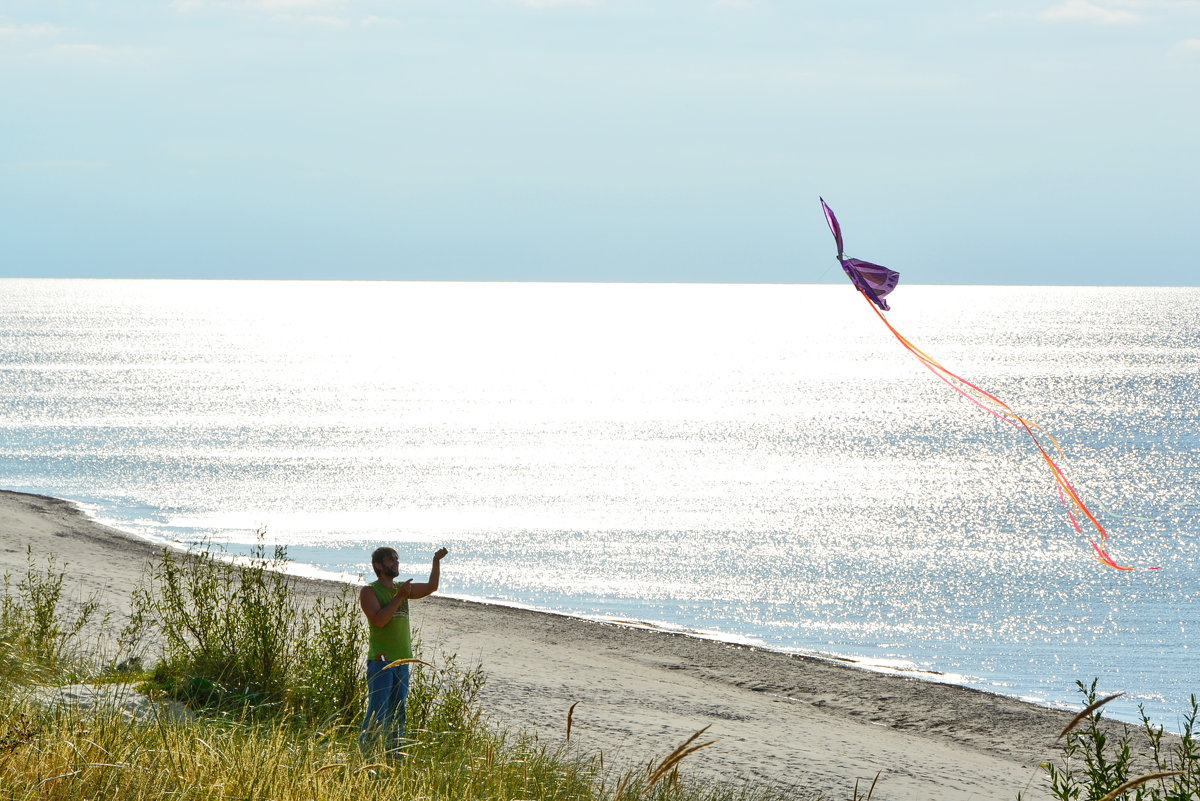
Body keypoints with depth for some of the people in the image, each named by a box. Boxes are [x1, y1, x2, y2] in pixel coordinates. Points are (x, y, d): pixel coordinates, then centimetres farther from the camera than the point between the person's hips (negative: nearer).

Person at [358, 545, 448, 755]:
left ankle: (393, 755, 12)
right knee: (377, 713, -12)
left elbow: (431, 587, 20)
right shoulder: (369, 591, -3)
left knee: (397, 714, 8)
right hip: (380, 661, -7)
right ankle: (365, 753, -10)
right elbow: (379, 620, -17)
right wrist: (398, 597, -15)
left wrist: (436, 562, 8)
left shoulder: (402, 588, 16)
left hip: (402, 660, 7)